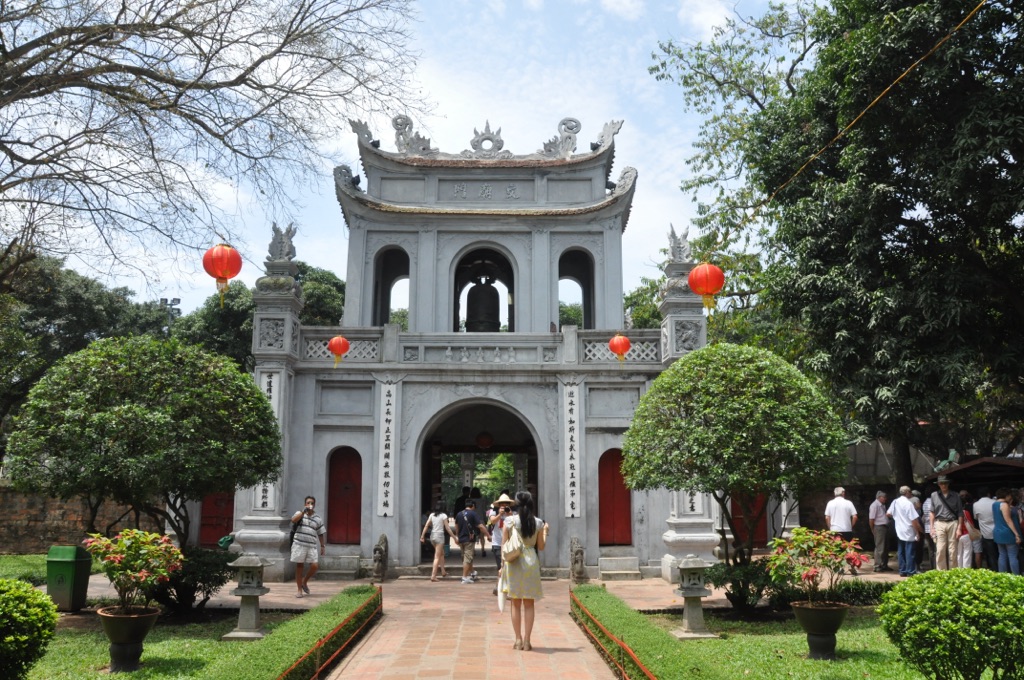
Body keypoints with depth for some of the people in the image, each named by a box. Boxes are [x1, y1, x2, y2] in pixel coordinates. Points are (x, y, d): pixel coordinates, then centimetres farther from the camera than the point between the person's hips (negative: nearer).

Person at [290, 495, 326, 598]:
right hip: (299, 544, -2)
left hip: (312, 546, 2)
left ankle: (304, 582, 19)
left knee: (315, 566, -7)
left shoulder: (318, 519, 11)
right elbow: (293, 520, -16)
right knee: (299, 566, 2)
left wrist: (322, 546, 10)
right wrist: (303, 512, -21)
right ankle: (299, 590, 11)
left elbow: (320, 534, 14)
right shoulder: (300, 514, 6)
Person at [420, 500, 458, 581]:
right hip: (440, 536, -6)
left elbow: (426, 526, 3)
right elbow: (447, 528, -9)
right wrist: (454, 537, -3)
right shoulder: (443, 516, -8)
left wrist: (422, 536, 6)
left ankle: (443, 572, 29)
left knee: (442, 553, 24)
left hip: (432, 536, 6)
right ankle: (433, 575, -8)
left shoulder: (432, 515, 6)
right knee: (437, 557, -3)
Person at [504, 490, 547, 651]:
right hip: (531, 561, 1)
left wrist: (503, 565, 6)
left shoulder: (509, 521, -5)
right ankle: (526, 641, 9)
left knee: (516, 603, 10)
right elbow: (541, 546, 5)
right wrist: (545, 531, 21)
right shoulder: (538, 522, -2)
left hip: (514, 562, -1)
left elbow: (504, 545, -3)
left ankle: (518, 640, 12)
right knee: (529, 604, 8)